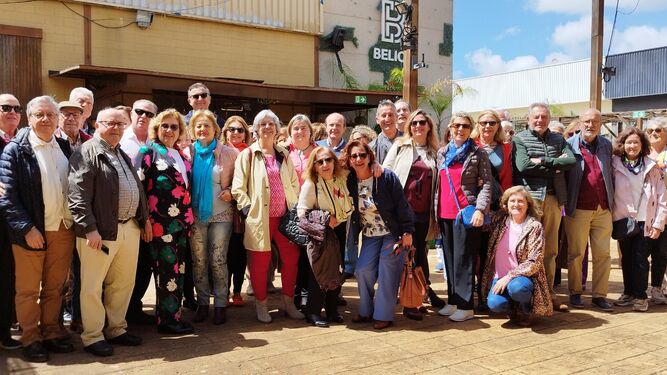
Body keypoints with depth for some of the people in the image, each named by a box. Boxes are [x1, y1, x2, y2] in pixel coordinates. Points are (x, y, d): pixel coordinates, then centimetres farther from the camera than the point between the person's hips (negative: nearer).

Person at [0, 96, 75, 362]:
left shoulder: (65, 148, 10)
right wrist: (26, 228, -16)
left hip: (64, 230, 4)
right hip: (32, 232, -4)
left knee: (55, 288, 13)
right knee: (28, 290, 8)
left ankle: (51, 331, 26)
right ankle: (31, 339, 20)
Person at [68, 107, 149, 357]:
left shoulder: (123, 154, 19)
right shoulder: (87, 153, -8)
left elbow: (137, 188, 24)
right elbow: (78, 195, -15)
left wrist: (144, 219, 20)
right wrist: (90, 229, -20)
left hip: (130, 228, 8)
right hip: (100, 231, -8)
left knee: (124, 283, 15)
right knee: (93, 286, 2)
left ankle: (117, 329, 28)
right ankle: (93, 337, 14)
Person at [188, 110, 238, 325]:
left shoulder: (229, 153, -1)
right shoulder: (189, 152, 4)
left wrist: (230, 191, -12)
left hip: (221, 214, -2)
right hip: (195, 214, 2)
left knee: (218, 261, -1)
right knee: (198, 261, 7)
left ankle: (220, 304, 11)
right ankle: (202, 303, 19)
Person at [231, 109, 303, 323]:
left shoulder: (284, 155, 14)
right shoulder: (247, 155, 1)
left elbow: (294, 183, 17)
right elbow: (238, 188, -3)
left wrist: (295, 208, 8)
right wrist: (248, 208, -11)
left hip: (284, 216, 4)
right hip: (259, 217, -4)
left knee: (291, 258, 6)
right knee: (260, 263, 3)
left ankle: (288, 303, 22)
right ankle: (261, 306, 19)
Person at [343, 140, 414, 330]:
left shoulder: (387, 177, -15)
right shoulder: (350, 182, -4)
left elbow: (402, 205, -13)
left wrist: (407, 232, -14)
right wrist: (353, 238, 1)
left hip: (392, 233, -4)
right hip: (370, 235, 4)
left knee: (387, 274, -4)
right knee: (363, 270, -7)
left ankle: (384, 315, 9)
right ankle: (366, 311, 12)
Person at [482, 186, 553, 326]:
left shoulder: (535, 227, -6)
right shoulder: (501, 221, 5)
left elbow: (534, 262, -11)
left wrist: (509, 276, -18)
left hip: (524, 277, -3)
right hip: (499, 277, 3)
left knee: (516, 288, -37)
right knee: (494, 303, -27)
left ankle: (527, 309, -1)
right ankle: (515, 309, 10)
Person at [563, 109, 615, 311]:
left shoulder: (606, 145, 9)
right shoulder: (569, 145, -2)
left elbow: (611, 174, 15)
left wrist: (612, 202, 11)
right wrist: (565, 202, -6)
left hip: (603, 209, 3)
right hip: (578, 209, -3)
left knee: (603, 254, 6)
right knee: (576, 253, 4)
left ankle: (599, 295, 15)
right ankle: (575, 293, 17)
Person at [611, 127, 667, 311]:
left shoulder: (652, 167, 0)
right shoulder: (615, 165, 1)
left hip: (645, 221, -1)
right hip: (622, 219, 1)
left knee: (641, 259, -1)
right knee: (626, 258, 10)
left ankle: (640, 296, 9)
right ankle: (628, 293, 20)